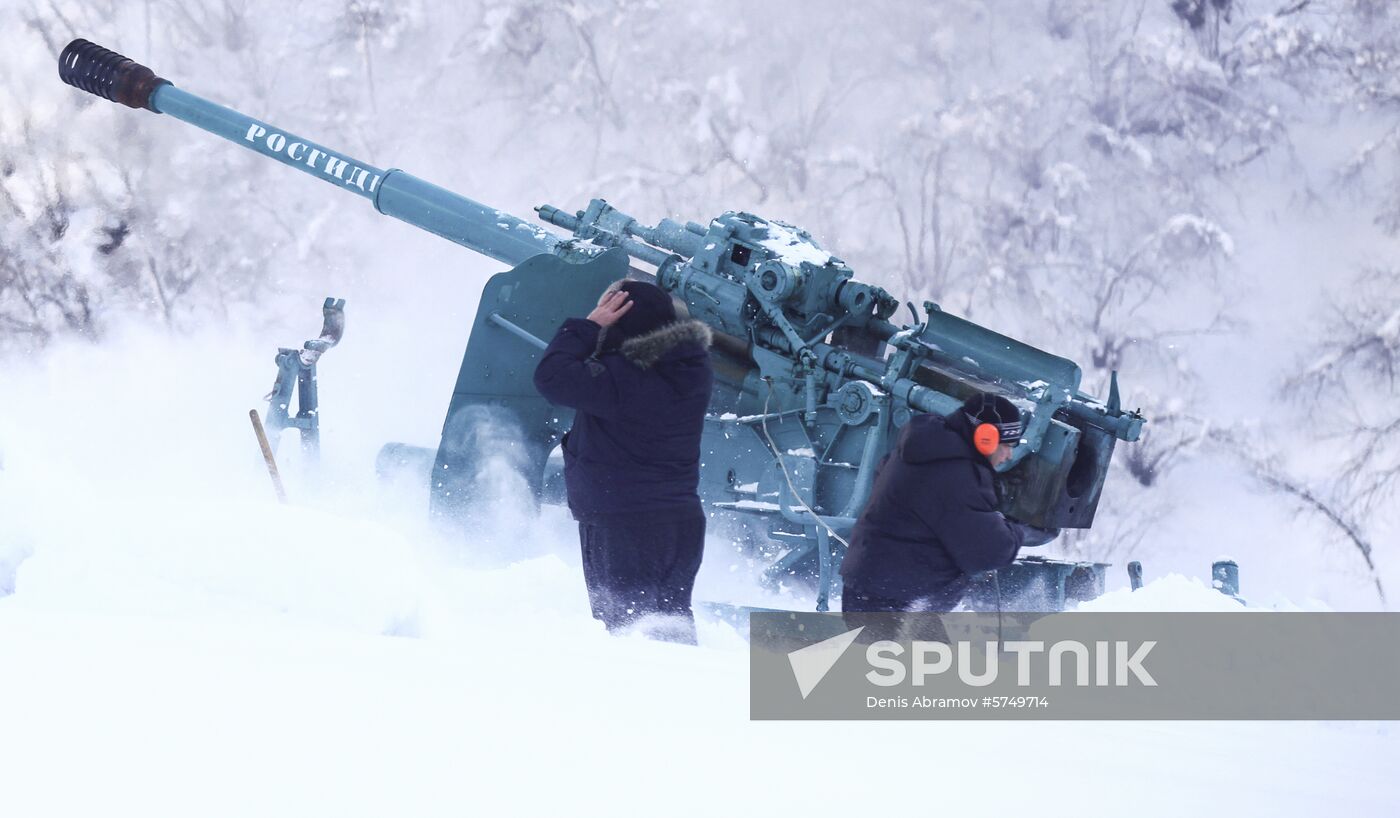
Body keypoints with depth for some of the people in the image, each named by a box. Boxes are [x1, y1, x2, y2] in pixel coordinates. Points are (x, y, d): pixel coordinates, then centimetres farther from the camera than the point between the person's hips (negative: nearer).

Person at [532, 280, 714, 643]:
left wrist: (589, 325, -14)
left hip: (620, 526, -7)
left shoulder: (619, 378, -24)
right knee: (673, 614, 18)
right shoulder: (692, 368, -1)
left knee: (624, 618, 1)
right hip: (682, 520, 7)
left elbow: (551, 377, -19)